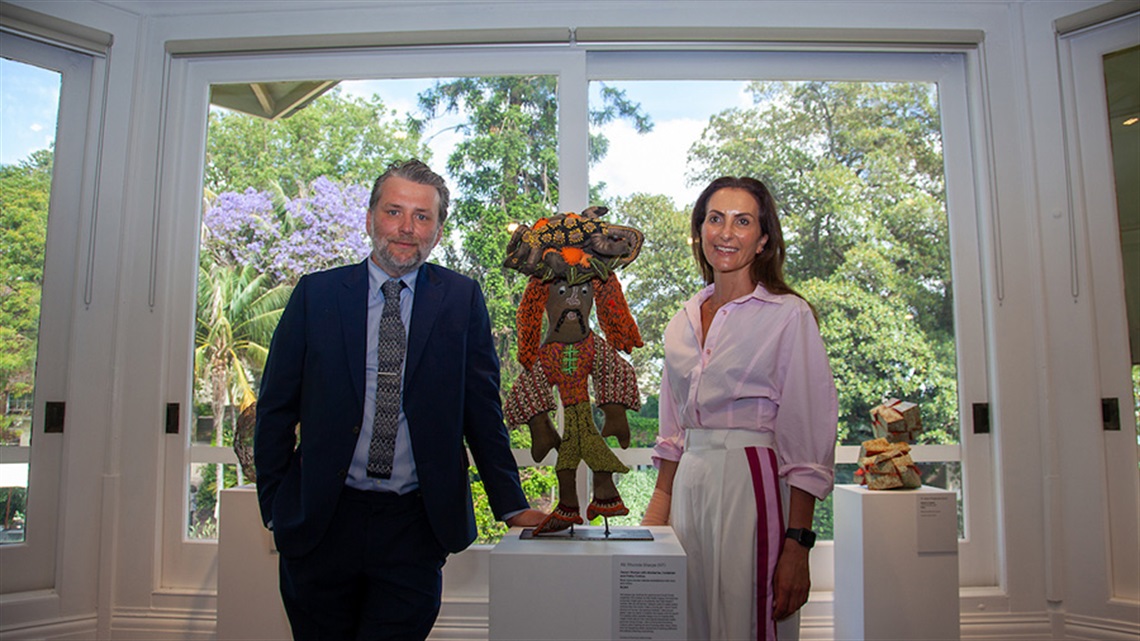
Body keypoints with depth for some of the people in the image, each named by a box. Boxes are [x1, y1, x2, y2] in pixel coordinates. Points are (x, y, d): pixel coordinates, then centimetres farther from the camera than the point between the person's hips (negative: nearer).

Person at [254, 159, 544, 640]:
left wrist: (511, 506, 1)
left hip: (415, 528, -1)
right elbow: (276, 409, 5)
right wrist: (276, 508, 2)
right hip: (320, 523, 1)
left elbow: (482, 412, 3)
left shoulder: (461, 300, 1)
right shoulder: (316, 294, 2)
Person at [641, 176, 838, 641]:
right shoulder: (682, 323, 12)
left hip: (753, 488, -5)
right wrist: (656, 512, 12)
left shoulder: (789, 315, -5)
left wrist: (797, 546, -14)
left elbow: (808, 445, -10)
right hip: (689, 488, 5)